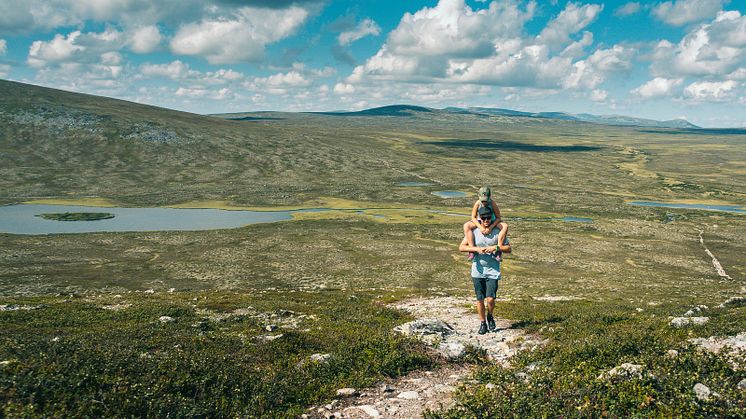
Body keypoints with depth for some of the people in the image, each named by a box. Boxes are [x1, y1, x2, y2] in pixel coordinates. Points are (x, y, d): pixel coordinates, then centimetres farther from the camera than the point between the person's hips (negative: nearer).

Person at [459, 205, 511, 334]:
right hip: (477, 271, 1)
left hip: (493, 271, -1)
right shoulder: (473, 232, -1)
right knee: (480, 299, 6)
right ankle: (483, 323, 22)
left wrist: (496, 247, -15)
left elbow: (509, 249, 3)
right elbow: (461, 247, -4)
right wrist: (476, 249, -17)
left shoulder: (497, 232, 0)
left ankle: (490, 316, 22)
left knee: (490, 298, -9)